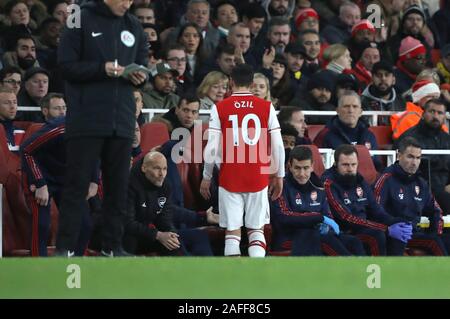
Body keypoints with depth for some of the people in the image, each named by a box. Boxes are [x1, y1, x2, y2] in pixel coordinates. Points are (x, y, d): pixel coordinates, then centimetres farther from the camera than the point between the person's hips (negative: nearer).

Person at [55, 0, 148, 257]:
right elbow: (66, 65, -6)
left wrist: (140, 76, -4)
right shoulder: (83, 21, -1)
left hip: (122, 120, 5)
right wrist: (102, 69, -19)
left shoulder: (134, 27, 13)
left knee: (118, 184, 6)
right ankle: (65, 247, -2)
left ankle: (113, 245, 13)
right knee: (77, 183, -4)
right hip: (86, 118, -5)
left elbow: (143, 64, 19)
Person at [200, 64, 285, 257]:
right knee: (256, 229, 10)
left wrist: (206, 177, 6)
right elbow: (278, 146, -1)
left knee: (232, 231, 4)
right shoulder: (266, 107, 0)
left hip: (230, 178, -1)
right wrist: (279, 176, 10)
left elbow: (212, 147, -5)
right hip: (258, 177, 1)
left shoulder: (220, 108, -2)